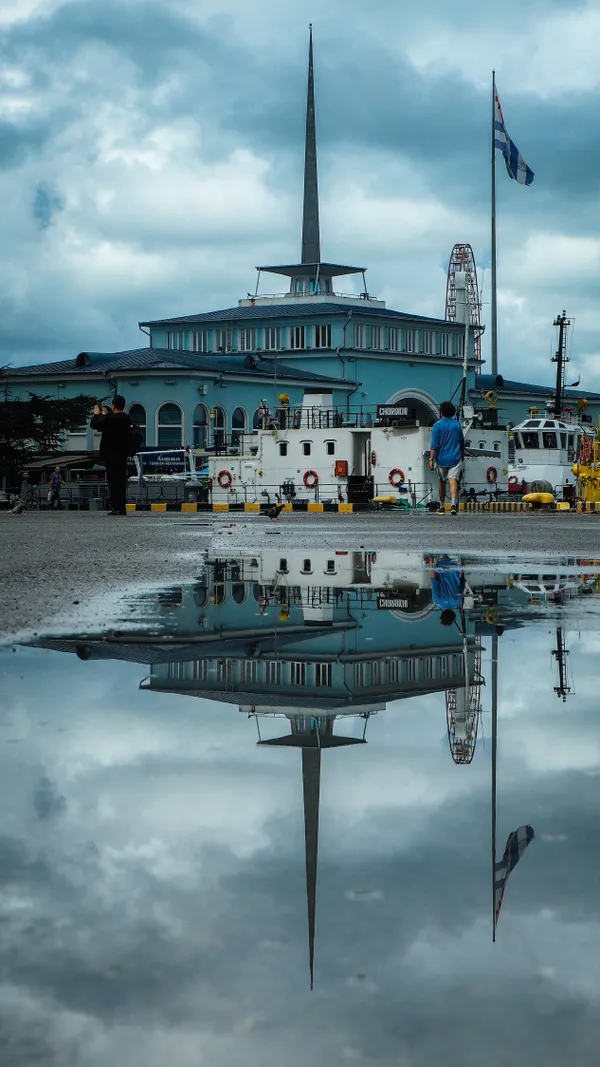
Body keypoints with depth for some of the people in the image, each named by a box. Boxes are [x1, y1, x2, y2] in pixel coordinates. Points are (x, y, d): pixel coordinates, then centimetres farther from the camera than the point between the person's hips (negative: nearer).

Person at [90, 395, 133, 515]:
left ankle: (117, 507, -9)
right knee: (121, 481, 12)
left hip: (111, 455, -6)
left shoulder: (109, 419, -17)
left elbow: (94, 424, -8)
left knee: (113, 481, -5)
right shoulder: (127, 419, 4)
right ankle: (121, 507, 14)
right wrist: (105, 414, 27)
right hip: (123, 454, 6)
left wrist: (96, 414, 9)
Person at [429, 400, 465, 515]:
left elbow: (434, 445, -10)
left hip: (441, 459, -1)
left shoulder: (437, 425, -5)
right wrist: (462, 456, 30)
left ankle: (441, 507, 22)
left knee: (442, 482, 13)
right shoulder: (457, 425, 5)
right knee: (453, 481, -8)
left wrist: (431, 460, -9)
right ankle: (453, 504, -28)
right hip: (455, 458, 1)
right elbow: (462, 444, 15)